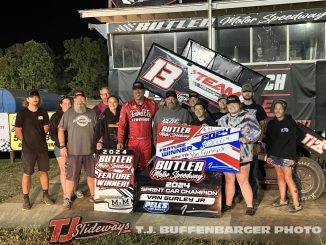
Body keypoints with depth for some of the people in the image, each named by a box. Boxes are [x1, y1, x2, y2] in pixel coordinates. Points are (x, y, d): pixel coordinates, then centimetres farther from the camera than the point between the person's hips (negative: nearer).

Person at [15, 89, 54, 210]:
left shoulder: (43, 112, 5)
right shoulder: (22, 113, -5)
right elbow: (18, 130, -4)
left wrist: (39, 139, 6)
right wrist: (26, 141, -1)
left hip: (42, 148, 3)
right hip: (28, 149, -3)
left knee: (44, 171, 11)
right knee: (27, 173, 3)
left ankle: (45, 196, 24)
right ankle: (26, 199, 14)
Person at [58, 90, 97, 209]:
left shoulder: (92, 113, 6)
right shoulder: (68, 113, 1)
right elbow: (61, 130, 1)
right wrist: (62, 146, -7)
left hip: (90, 150, 2)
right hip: (73, 151, -2)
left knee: (92, 174, 13)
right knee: (71, 176, 2)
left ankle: (93, 195, 28)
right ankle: (67, 199, 15)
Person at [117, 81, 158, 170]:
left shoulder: (152, 104, 4)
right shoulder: (127, 106, 2)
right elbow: (121, 124, 0)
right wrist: (120, 141, -6)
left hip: (147, 141, 1)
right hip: (132, 141, -1)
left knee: (145, 166, 8)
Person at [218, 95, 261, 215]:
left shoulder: (248, 117, -2)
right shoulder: (223, 120, 15)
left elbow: (256, 131, -7)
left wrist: (247, 139, -21)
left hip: (242, 155, -5)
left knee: (243, 181, -2)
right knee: (229, 180, 13)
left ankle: (249, 206, 9)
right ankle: (228, 204, 24)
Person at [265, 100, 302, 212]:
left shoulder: (290, 122, -7)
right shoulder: (271, 124, 7)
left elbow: (293, 141, -10)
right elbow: (268, 140, 11)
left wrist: (292, 157, -14)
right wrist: (268, 155, 8)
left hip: (286, 155, -5)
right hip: (275, 155, 5)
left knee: (288, 178, -5)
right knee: (280, 177, 12)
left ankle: (296, 204, 2)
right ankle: (282, 199, 24)